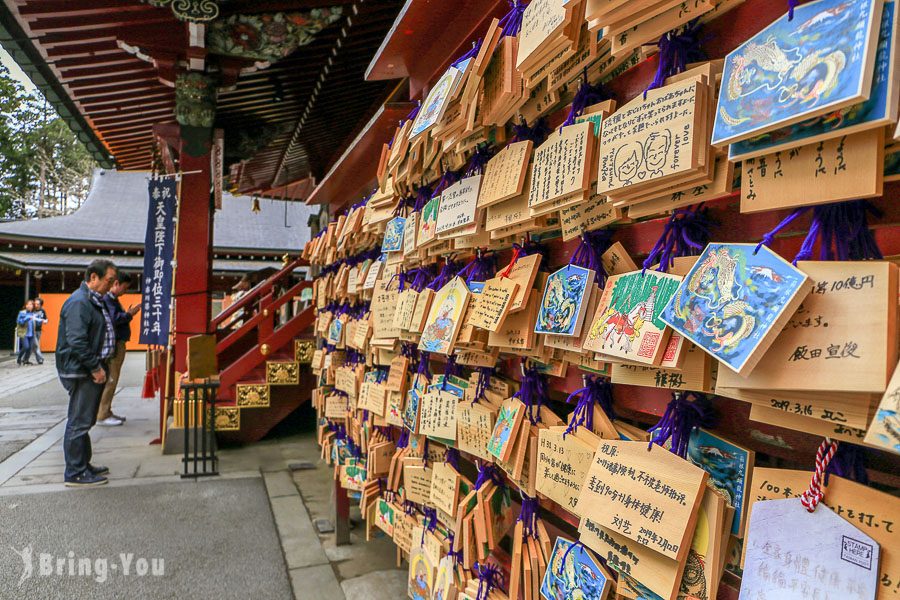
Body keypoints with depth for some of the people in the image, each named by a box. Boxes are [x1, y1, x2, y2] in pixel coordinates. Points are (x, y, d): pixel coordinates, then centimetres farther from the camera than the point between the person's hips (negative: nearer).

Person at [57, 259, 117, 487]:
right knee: (79, 422, -3)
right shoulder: (79, 303, -18)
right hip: (81, 372, -11)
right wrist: (96, 368, -20)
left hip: (91, 371, 11)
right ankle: (75, 474, 5)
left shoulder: (95, 301, 16)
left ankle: (83, 465, 29)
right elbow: (77, 342, -23)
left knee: (85, 421, 18)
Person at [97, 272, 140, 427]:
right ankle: (102, 416, -2)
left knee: (112, 380, 15)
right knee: (110, 380, -7)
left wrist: (128, 314, 5)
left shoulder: (113, 299, 18)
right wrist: (129, 314, -11)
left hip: (118, 344, 10)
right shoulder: (107, 299, -13)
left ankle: (106, 412, 23)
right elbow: (113, 319, -24)